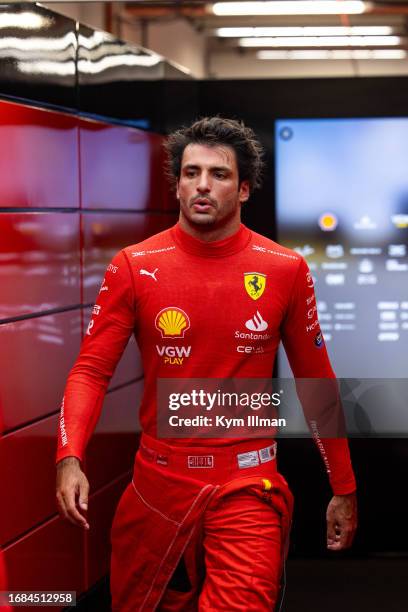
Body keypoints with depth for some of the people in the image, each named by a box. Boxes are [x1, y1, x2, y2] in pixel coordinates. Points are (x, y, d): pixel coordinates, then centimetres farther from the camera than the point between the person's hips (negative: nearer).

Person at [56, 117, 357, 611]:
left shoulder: (286, 270, -3)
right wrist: (70, 457, -22)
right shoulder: (134, 267, -4)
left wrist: (343, 490, 8)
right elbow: (92, 369, -5)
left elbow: (315, 380, 4)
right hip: (158, 484, 1)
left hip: (248, 488, -1)